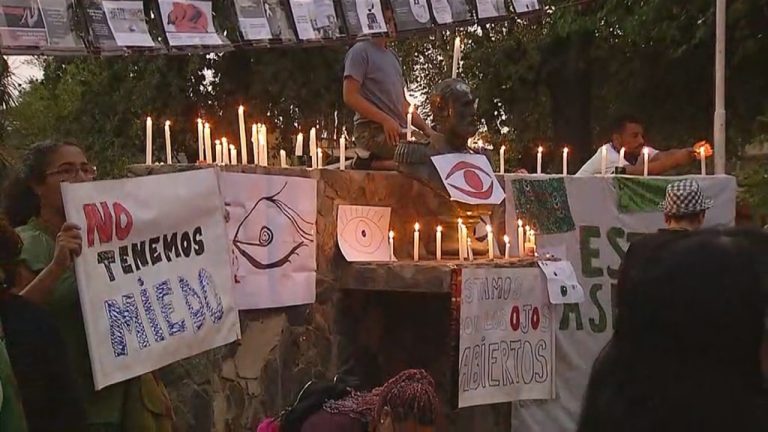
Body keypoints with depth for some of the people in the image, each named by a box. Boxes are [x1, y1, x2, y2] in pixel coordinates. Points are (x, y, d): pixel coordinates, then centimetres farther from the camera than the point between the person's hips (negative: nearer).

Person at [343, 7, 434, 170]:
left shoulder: (392, 56, 24)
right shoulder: (360, 52, -1)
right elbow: (350, 96, -11)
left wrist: (425, 128, 12)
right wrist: (385, 120, -18)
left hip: (397, 131, 8)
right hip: (373, 130, -8)